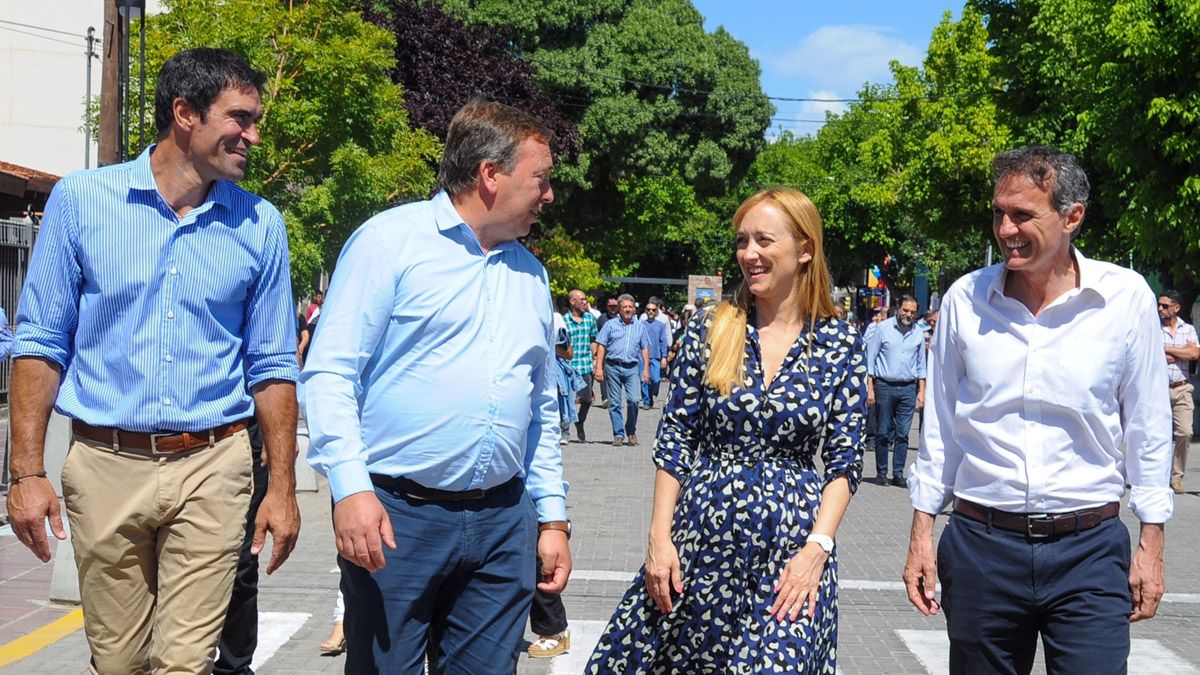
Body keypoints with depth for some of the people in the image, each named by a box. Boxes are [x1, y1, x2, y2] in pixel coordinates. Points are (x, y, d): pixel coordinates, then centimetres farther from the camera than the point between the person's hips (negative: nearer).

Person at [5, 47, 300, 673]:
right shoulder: (81, 199, 1)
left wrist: (282, 486, 4)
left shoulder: (260, 225, 5)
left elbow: (272, 366, 9)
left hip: (212, 467, 0)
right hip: (105, 465, 0)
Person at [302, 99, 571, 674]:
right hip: (395, 516, -5)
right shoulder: (391, 240, -4)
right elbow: (330, 373, -10)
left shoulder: (530, 272, 16)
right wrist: (351, 488, -19)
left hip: (504, 521, 6)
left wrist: (553, 518, 16)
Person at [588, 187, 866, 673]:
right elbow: (673, 440, 2)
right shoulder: (710, 331, 1)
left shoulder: (840, 345, -1)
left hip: (791, 546, -1)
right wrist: (659, 538, -4)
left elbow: (844, 460, 0)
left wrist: (817, 546, -11)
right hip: (700, 536, 1)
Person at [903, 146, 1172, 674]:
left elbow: (1148, 428, 3)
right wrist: (921, 534, 7)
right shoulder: (965, 298, 0)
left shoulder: (1127, 298, -4)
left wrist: (1151, 542, 3)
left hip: (1090, 551, -1)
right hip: (980, 545, 2)